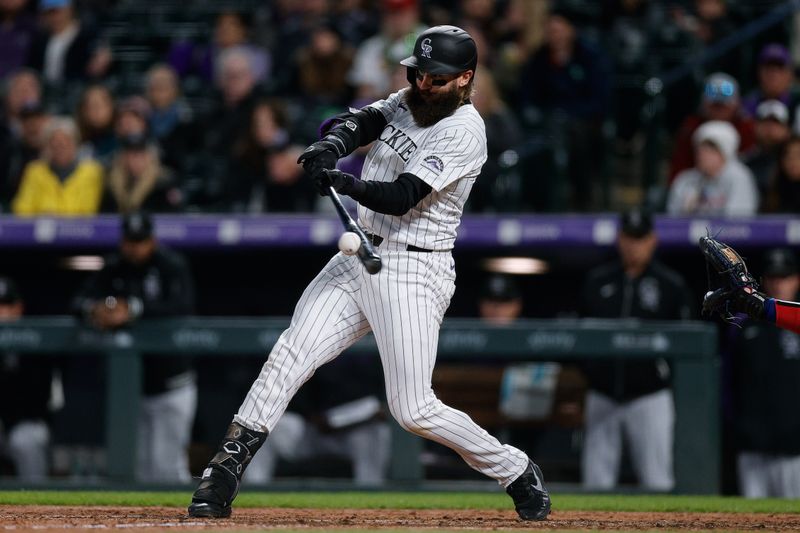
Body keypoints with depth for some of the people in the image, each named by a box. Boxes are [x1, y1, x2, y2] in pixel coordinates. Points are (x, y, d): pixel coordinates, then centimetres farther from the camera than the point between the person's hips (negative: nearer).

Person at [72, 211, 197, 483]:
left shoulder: (172, 265, -9)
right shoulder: (113, 269, 5)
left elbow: (183, 305, -26)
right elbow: (80, 301, -1)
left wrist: (134, 310, -35)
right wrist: (93, 309, -25)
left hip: (170, 386, -5)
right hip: (132, 386, 6)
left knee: (166, 468, -9)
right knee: (141, 467, 10)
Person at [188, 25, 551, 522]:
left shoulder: (464, 132, -15)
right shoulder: (409, 103, 10)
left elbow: (401, 197, -24)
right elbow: (357, 123, -4)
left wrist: (347, 183, -40)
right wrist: (332, 144, -26)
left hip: (412, 273, -7)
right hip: (358, 258, 7)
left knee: (413, 409, -9)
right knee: (291, 354, -9)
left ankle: (517, 472, 10)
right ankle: (225, 472, -10)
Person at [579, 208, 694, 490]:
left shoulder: (671, 285, 2)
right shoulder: (597, 280, 10)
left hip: (649, 396, -3)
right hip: (602, 396, 3)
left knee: (657, 481, -5)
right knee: (595, 480, 3)